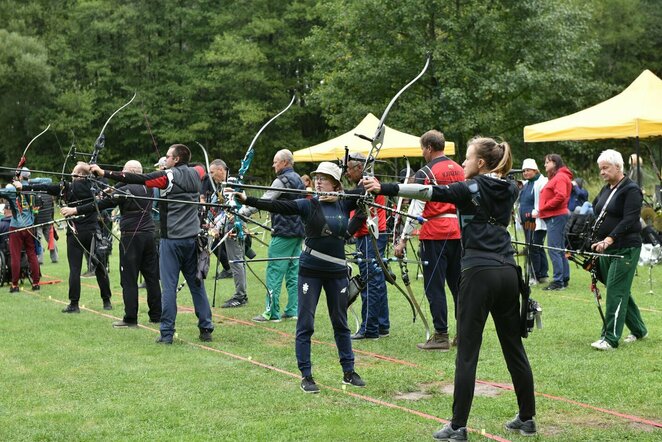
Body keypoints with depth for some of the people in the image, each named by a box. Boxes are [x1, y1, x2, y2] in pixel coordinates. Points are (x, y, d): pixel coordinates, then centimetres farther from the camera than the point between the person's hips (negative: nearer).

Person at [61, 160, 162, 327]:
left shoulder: (125, 190, -11)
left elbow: (101, 204, -11)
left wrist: (75, 210, -8)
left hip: (131, 237, -7)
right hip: (149, 234, 7)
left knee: (129, 279, -2)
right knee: (152, 276, 10)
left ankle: (130, 318, -1)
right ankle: (156, 315, 14)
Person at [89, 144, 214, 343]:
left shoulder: (168, 176, -8)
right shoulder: (195, 174, 9)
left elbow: (136, 179, -13)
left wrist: (104, 173, -10)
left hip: (172, 239, -5)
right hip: (192, 239, 5)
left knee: (169, 286, -3)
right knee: (197, 284, 10)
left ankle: (167, 333, -3)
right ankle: (206, 329, 11)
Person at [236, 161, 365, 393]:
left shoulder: (344, 205, 3)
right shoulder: (308, 205, -7)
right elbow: (276, 205, -18)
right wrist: (247, 200, -30)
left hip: (337, 271, 3)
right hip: (310, 270, -3)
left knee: (341, 323, 13)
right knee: (305, 324, -2)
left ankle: (349, 372, 24)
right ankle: (306, 375, 6)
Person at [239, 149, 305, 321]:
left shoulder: (282, 180, -11)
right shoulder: (298, 179, 17)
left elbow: (264, 201, -18)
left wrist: (243, 212, -19)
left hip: (284, 232, -9)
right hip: (298, 232, 9)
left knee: (274, 271, -6)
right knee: (293, 271, 9)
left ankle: (272, 312, -8)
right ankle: (292, 310, 9)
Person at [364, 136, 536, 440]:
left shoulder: (471, 188, -4)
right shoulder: (509, 190, 13)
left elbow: (430, 192, -14)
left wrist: (384, 189, -18)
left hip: (479, 273, -6)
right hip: (508, 272, 6)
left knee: (467, 352, -4)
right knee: (514, 348, 13)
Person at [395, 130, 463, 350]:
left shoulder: (425, 173, -9)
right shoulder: (459, 169, 12)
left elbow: (416, 209, -12)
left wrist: (403, 240, -10)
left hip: (434, 235, -7)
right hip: (457, 232, 7)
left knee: (435, 286, -1)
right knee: (458, 284, 12)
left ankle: (441, 336, -1)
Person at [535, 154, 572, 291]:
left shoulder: (560, 177, -10)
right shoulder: (554, 177, 21)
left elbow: (560, 197, -21)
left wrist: (541, 209, -17)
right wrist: (541, 211, 5)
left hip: (556, 217, -11)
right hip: (553, 217, 11)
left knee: (554, 249, -11)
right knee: (559, 250, 14)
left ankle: (558, 281, -12)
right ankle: (564, 279, 20)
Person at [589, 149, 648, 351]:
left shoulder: (631, 190, -11)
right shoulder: (606, 190, 15)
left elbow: (629, 220, -21)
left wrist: (609, 239, -30)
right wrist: (598, 242, 12)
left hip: (625, 249, -8)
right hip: (606, 249, 8)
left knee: (616, 292, -11)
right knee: (621, 292, 14)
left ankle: (610, 338, -10)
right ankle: (638, 330, 28)